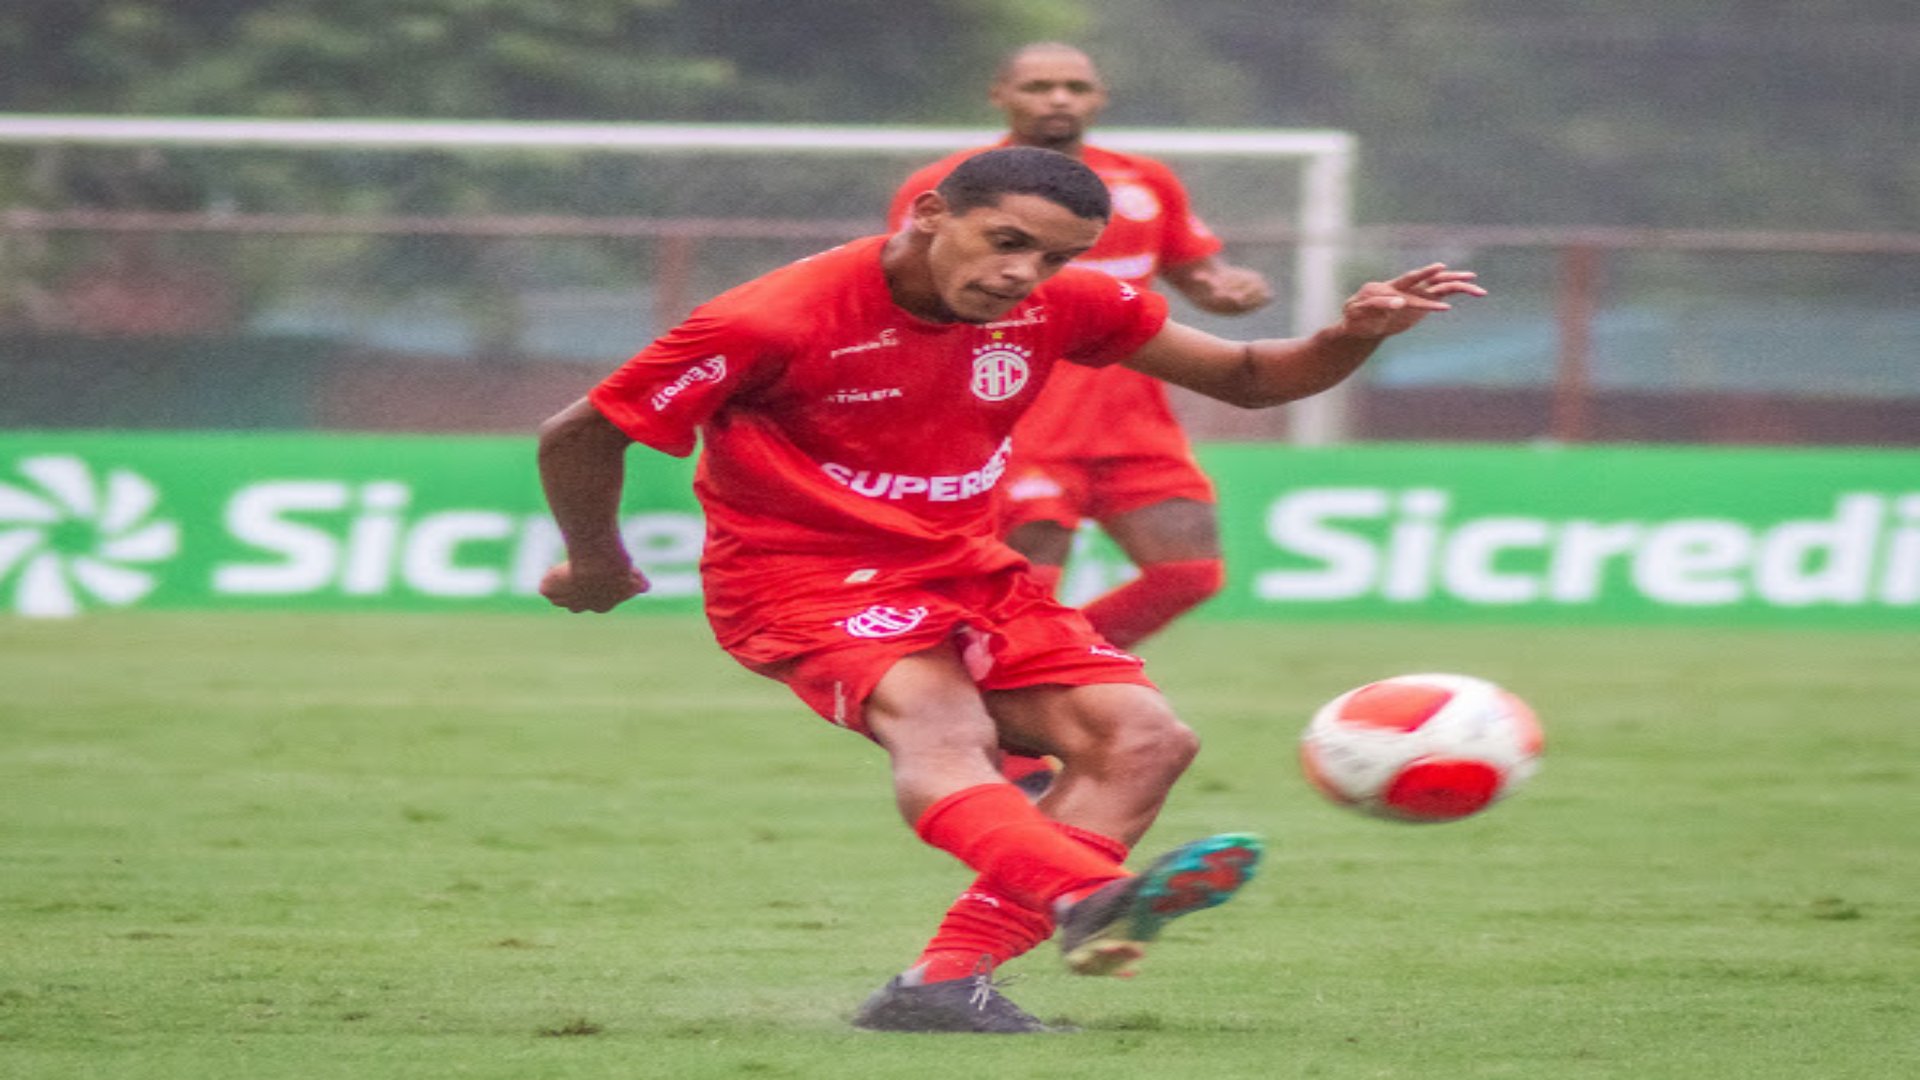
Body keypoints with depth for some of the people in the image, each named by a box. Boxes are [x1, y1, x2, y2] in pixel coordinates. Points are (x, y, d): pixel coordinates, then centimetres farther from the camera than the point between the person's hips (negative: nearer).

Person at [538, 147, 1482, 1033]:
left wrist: (1353, 336, -14)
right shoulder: (777, 319, -20)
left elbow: (1245, 376, 6)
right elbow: (581, 434, -10)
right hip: (802, 582, -7)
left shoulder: (1059, 306, -3)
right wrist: (596, 565, 6)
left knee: (1143, 738, -10)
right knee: (938, 724, -35)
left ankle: (944, 983, -22)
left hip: (961, 569, 7)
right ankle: (1089, 900, -66)